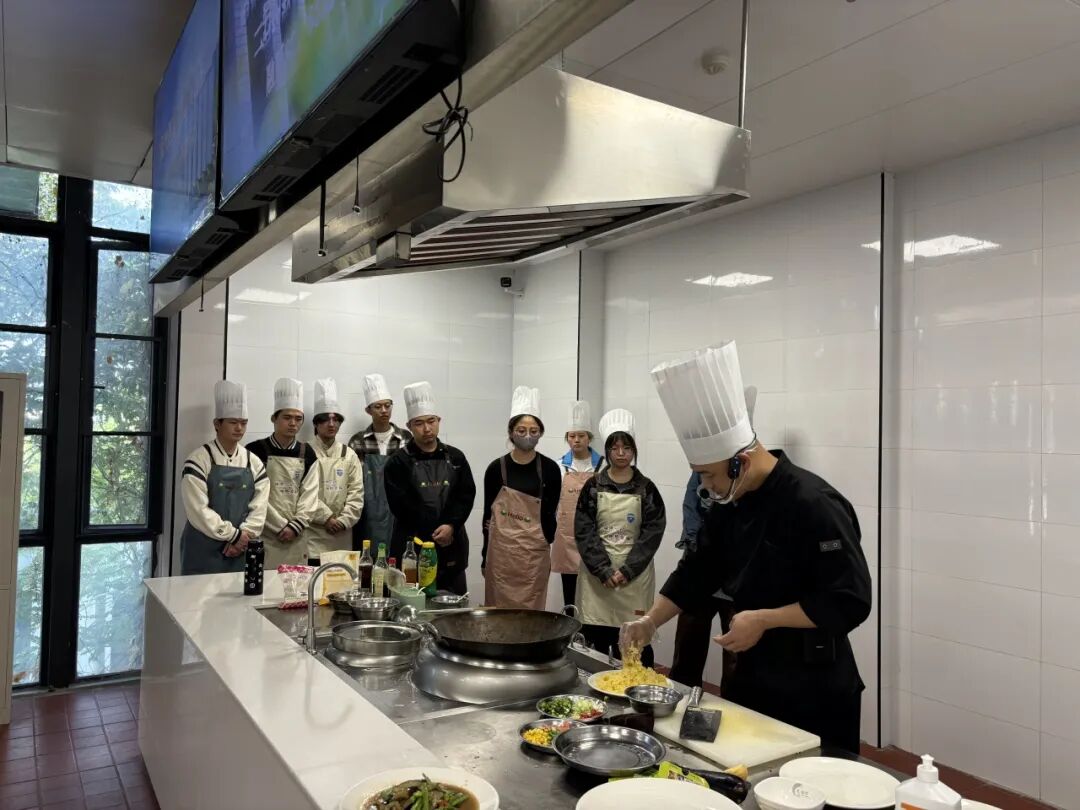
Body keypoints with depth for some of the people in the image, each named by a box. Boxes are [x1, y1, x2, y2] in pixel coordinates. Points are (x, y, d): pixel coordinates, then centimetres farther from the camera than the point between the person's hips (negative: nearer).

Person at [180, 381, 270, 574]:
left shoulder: (254, 464, 6)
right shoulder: (198, 461, -7)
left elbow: (258, 510, 2)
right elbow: (198, 510, -15)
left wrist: (241, 539, -11)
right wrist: (234, 535, -14)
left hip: (239, 553, 4)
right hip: (203, 553, -4)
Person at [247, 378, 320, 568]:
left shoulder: (307, 454, 7)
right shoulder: (256, 451, -4)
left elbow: (310, 495, 3)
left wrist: (295, 527, -8)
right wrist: (281, 526, -11)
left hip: (295, 539, 3)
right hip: (263, 538, -3)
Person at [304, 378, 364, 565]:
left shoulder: (349, 455, 10)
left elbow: (356, 493, 5)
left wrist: (343, 521, -7)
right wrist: (326, 517, -12)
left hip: (342, 538, 3)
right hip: (312, 535, -3)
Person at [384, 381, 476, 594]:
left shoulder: (455, 457, 10)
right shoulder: (398, 462, -1)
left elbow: (467, 495, 3)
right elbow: (401, 505, -8)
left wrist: (451, 526, -12)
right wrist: (434, 534, -10)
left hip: (452, 546, 3)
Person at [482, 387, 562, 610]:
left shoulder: (549, 469, -1)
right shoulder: (496, 468, 0)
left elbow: (550, 514, 6)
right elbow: (488, 514, 5)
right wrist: (485, 556, 4)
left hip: (535, 552, 0)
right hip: (500, 550, 0)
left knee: (531, 610, 7)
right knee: (499, 609, 7)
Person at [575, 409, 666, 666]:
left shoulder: (646, 488, 2)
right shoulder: (593, 486, 2)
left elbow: (653, 532, -4)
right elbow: (584, 531, -3)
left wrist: (627, 570, -12)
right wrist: (604, 570, -12)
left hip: (634, 574, 0)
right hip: (597, 572, 1)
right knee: (594, 640, 3)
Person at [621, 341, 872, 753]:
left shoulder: (814, 504, -24)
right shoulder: (730, 504, 0)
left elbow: (850, 601, -24)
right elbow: (697, 572, 9)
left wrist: (764, 620, -23)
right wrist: (651, 620, 0)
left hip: (814, 691, -7)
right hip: (751, 677, 8)